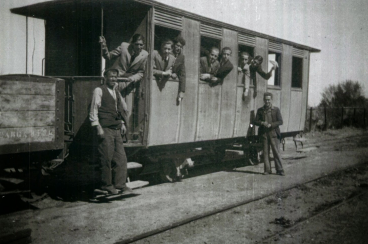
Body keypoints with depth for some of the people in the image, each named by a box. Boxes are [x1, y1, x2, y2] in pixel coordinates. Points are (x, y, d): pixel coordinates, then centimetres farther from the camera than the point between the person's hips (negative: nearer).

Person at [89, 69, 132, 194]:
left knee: (121, 157, 3)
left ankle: (120, 184, 11)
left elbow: (124, 109, 29)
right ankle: (106, 184, 8)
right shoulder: (99, 91, -1)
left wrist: (123, 123, 17)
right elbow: (93, 110, -6)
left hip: (117, 129, 6)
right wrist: (98, 127, -12)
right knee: (107, 158, -4)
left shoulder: (117, 93, 19)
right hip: (105, 129, -6)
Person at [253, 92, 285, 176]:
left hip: (273, 133, -2)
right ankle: (267, 170, 12)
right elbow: (255, 121, 8)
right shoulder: (260, 110, 9)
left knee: (276, 152, -3)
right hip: (264, 134, 2)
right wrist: (262, 123, -12)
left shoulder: (276, 109, 2)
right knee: (265, 152, 5)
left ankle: (279, 170, 4)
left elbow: (280, 121, -2)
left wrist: (271, 125, -16)